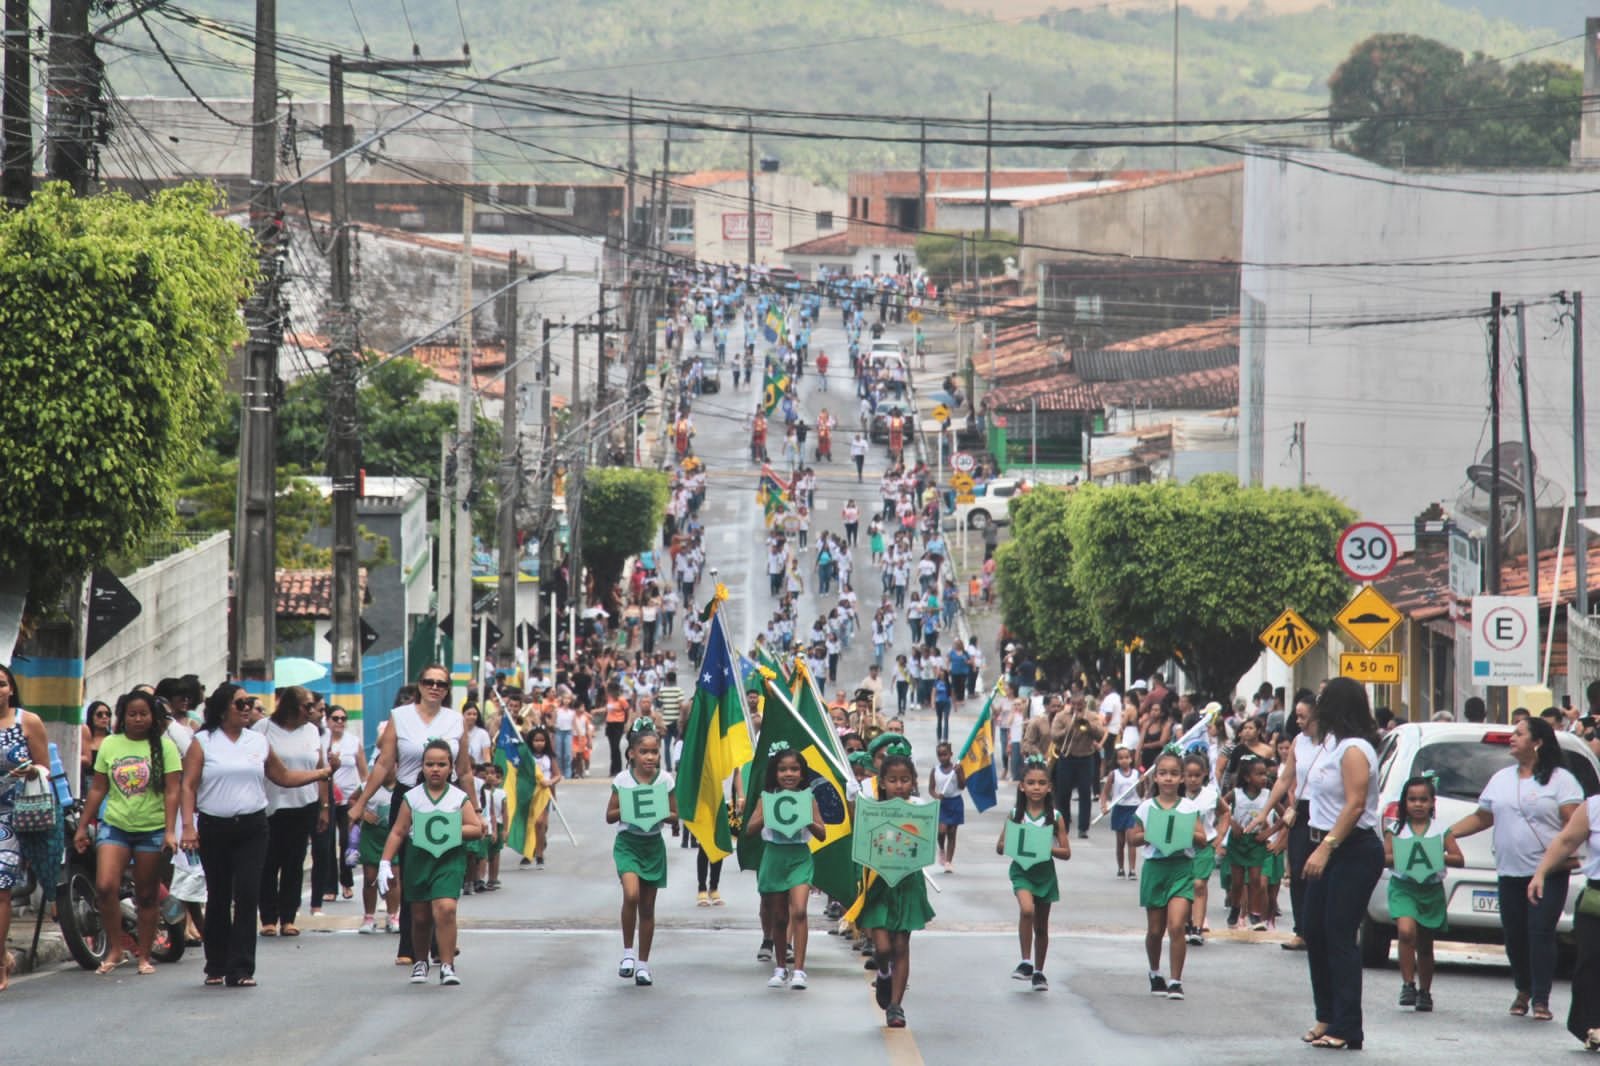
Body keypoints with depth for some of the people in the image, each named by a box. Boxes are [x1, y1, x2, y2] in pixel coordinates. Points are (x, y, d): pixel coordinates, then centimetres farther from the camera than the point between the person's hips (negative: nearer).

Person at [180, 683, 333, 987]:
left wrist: (323, 773, 14)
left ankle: (241, 969, -9)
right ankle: (216, 966, 17)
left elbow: (283, 777, 20)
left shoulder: (258, 742, 11)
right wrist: (188, 826, -15)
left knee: (247, 896, -8)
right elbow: (189, 786, -5)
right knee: (218, 898, 6)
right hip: (214, 828, -2)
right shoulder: (203, 742, 1)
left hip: (252, 827, 2)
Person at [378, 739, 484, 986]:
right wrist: (385, 863, -1)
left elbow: (477, 829, 0)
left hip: (450, 860, -2)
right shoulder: (411, 798, 2)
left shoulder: (459, 798, 0)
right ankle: (420, 961, 33)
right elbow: (397, 833, 4)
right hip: (418, 859, 2)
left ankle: (447, 965, -14)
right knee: (420, 917, 10)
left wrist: (454, 831, -15)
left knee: (445, 909, -19)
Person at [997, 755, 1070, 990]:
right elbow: (1000, 847, 3)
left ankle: (1038, 972, 26)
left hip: (1045, 872, 1)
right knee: (1027, 909, -27)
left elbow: (1066, 853, -2)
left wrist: (1047, 848, -20)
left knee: (1041, 926, 11)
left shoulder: (1055, 817, -3)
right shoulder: (1014, 815, -2)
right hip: (1021, 871, -1)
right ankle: (1026, 962, -16)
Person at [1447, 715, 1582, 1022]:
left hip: (1548, 873, -5)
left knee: (1540, 933, -11)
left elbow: (1574, 823, -7)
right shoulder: (1501, 779, 17)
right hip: (1510, 872, 5)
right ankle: (1524, 990, 26)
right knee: (1514, 935, 6)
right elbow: (1481, 817, 22)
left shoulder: (1560, 779, 0)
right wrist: (1446, 834, 14)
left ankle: (1540, 999, -8)